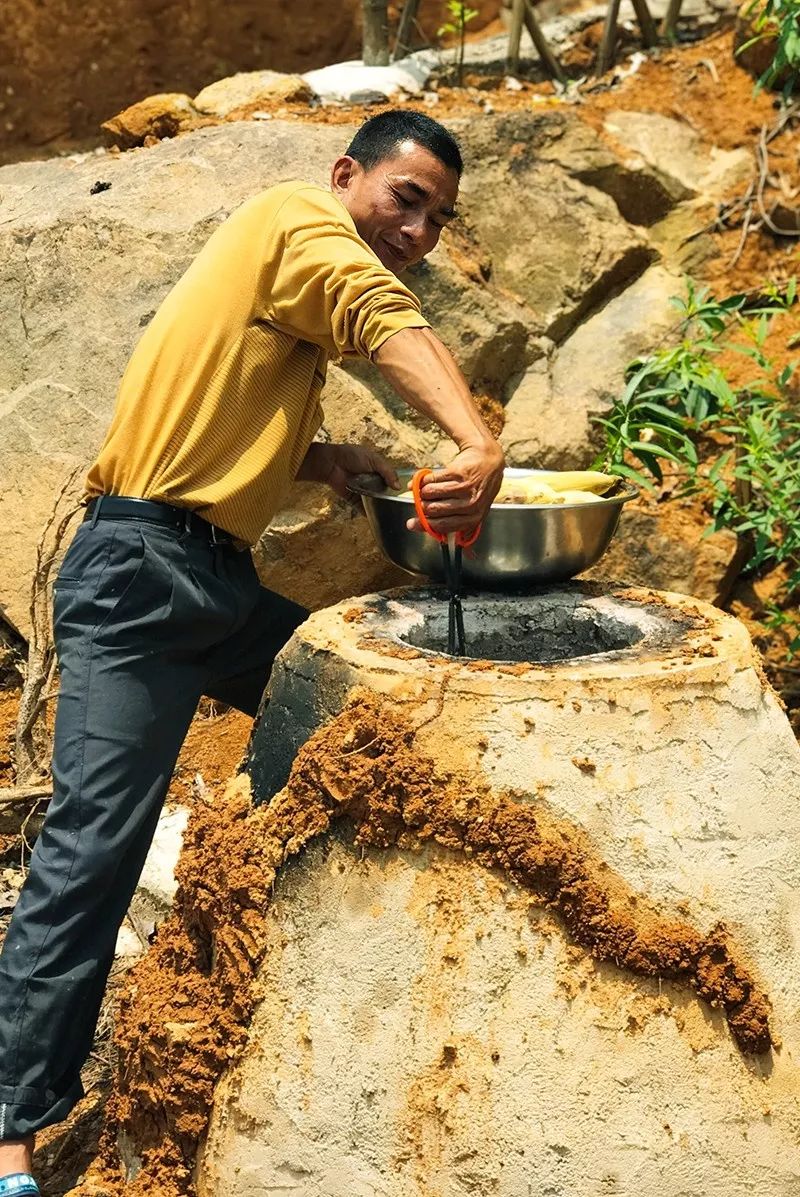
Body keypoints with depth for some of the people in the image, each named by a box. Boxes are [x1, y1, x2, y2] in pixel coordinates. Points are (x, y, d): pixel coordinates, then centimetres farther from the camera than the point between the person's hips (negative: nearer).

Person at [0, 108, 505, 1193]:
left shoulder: (302, 289, 22)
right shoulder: (299, 220, -5)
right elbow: (393, 326, -25)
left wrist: (327, 460, 0)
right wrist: (480, 446, -41)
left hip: (222, 590, 10)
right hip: (139, 579, -10)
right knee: (95, 843, -11)